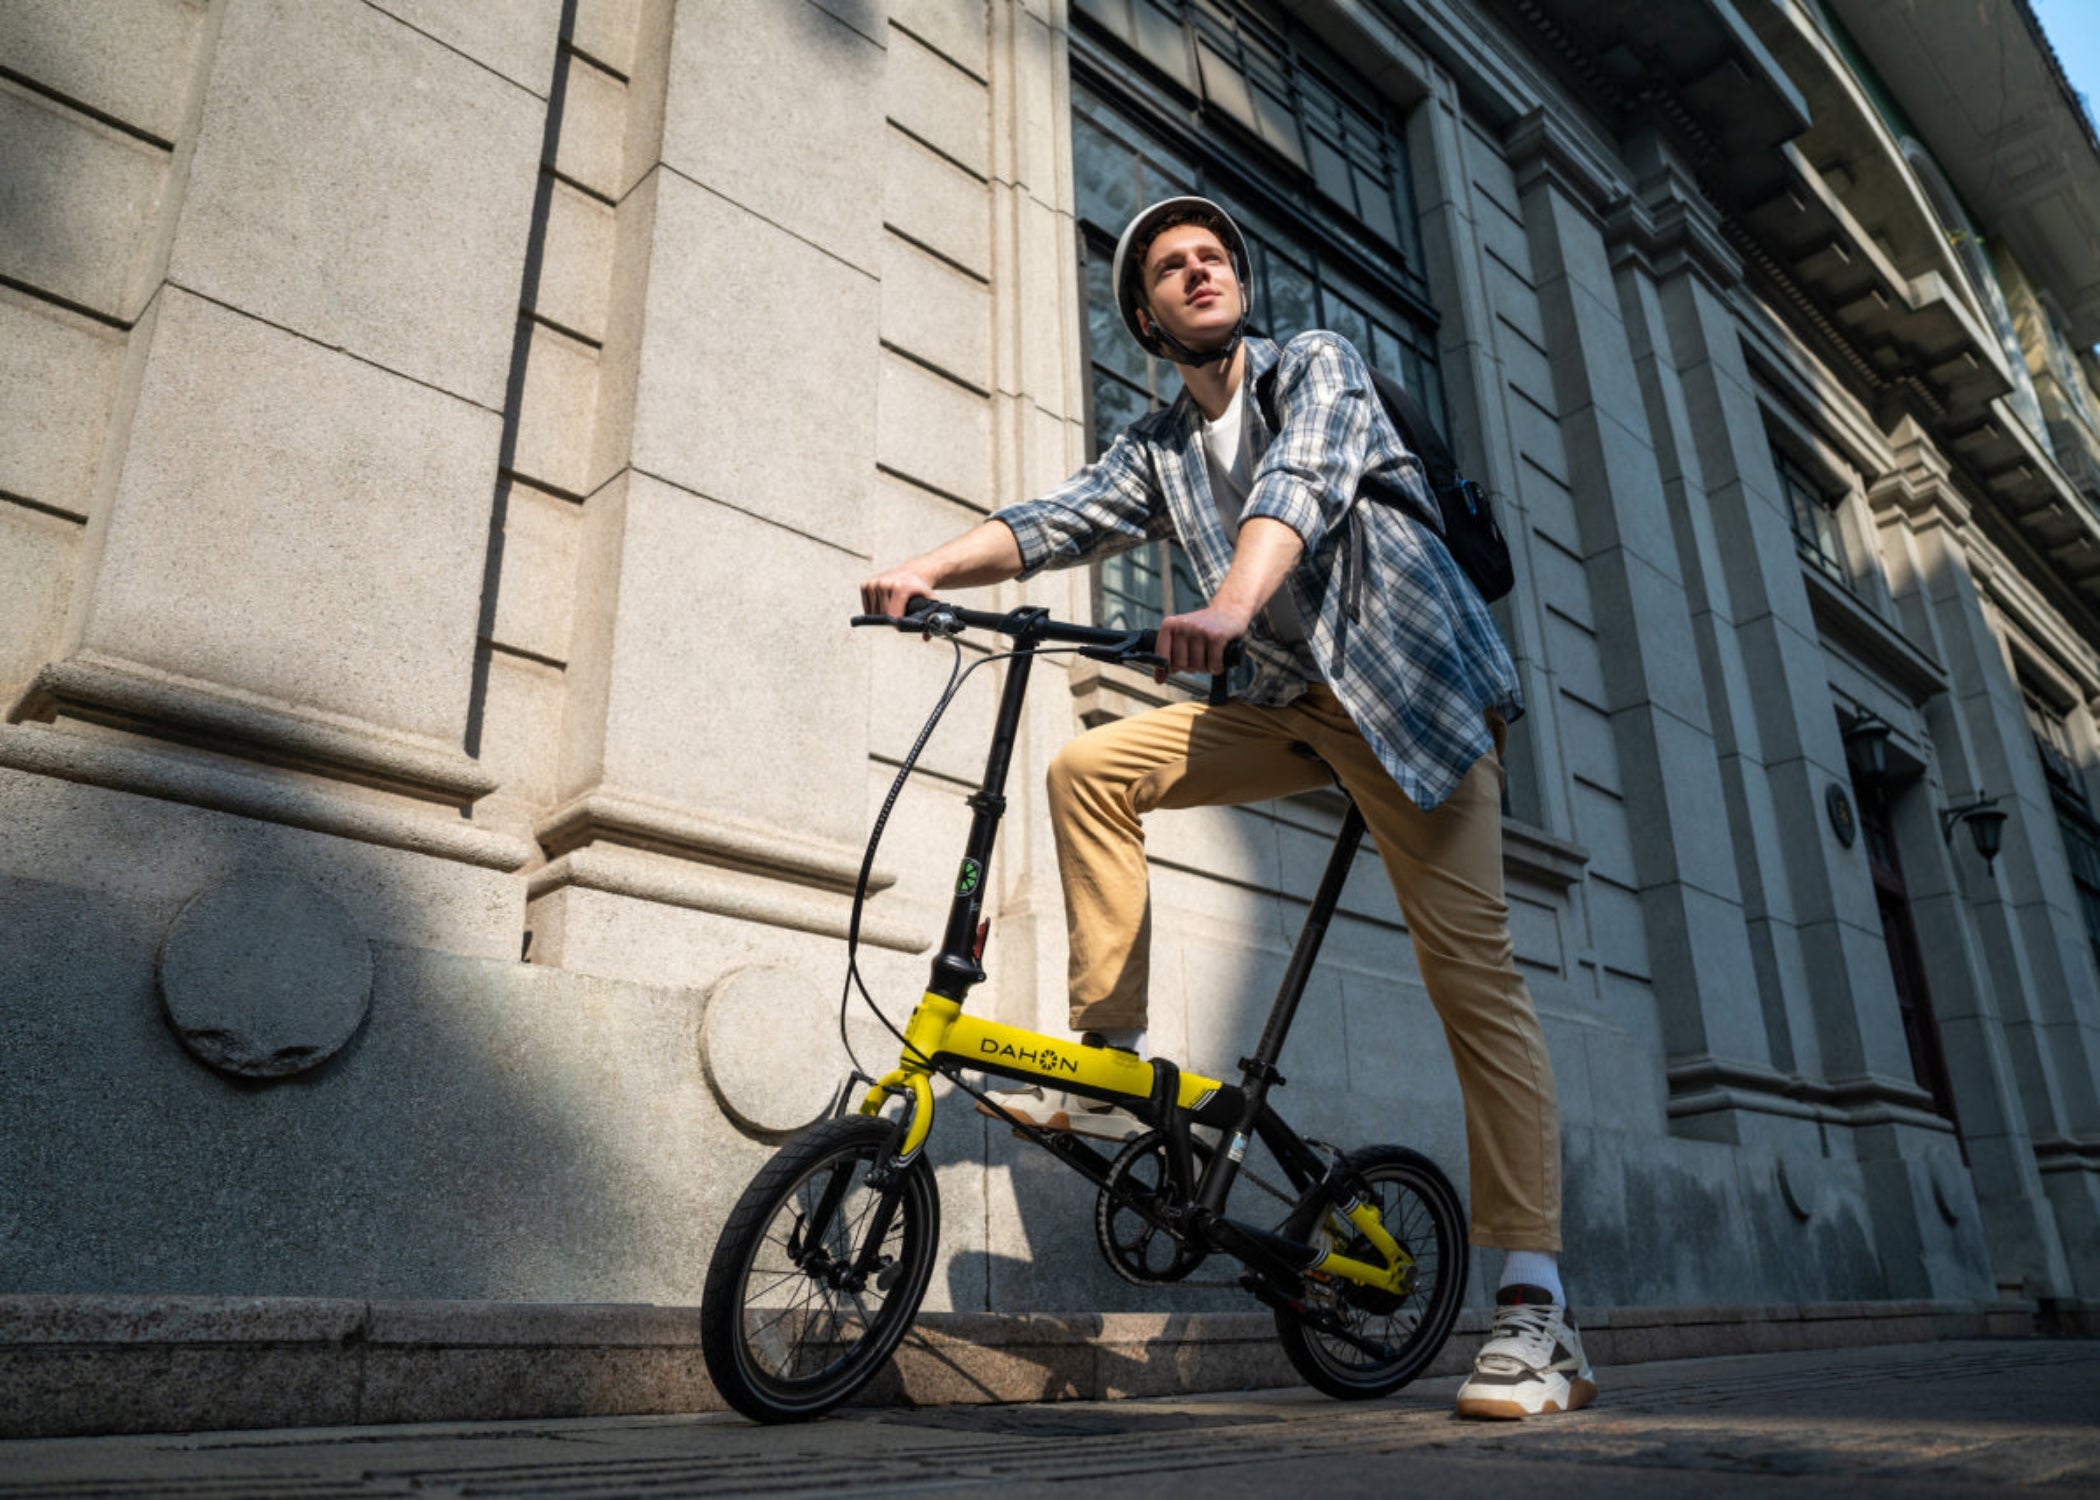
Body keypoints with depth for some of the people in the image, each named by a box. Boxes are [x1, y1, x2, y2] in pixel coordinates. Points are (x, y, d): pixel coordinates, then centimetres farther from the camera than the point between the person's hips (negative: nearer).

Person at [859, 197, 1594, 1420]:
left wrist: (1228, 607, -41)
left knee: (1472, 970, -14)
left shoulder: (1316, 365, -1)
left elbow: (1299, 485, -21)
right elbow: (1057, 520, 0)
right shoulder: (1160, 449, 15)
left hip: (1412, 682, -5)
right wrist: (928, 569, -18)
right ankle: (1118, 1058, -4)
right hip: (1295, 700, 6)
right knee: (1092, 769, -8)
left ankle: (1538, 1312, -14)